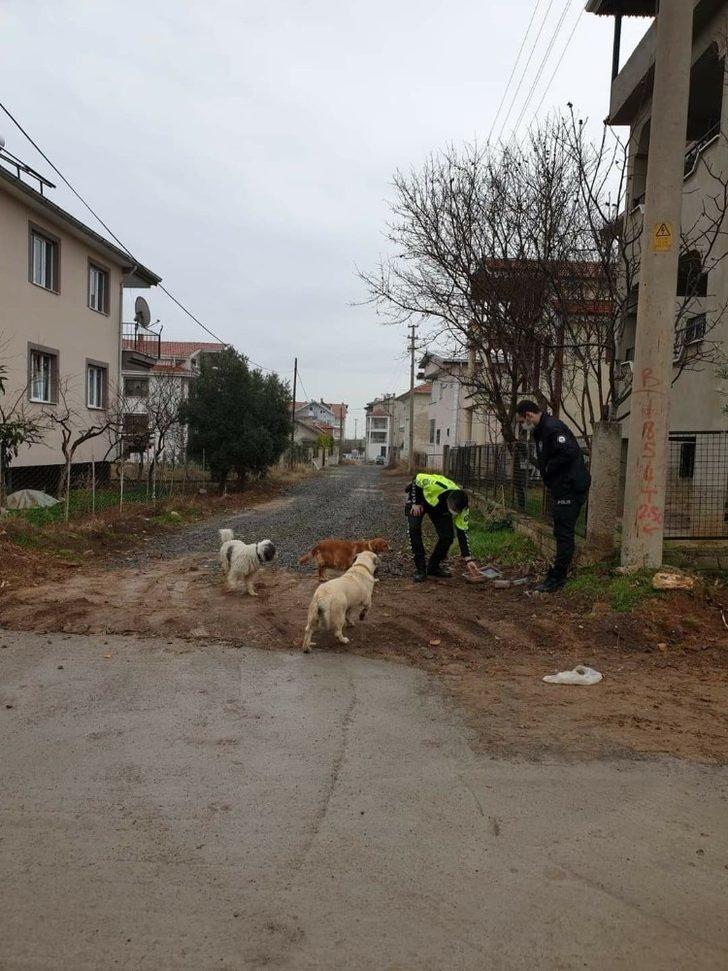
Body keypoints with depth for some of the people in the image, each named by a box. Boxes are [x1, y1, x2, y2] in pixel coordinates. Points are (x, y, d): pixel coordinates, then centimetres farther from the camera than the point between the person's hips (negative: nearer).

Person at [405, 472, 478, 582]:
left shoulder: (462, 506, -29)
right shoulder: (436, 485, -44)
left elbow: (462, 532, -21)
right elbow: (417, 479, -24)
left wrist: (468, 559, -23)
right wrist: (415, 503, -21)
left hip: (439, 509, 3)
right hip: (419, 497, -3)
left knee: (448, 536, -13)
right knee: (414, 528, -26)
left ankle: (433, 567, 10)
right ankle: (420, 569, -15)